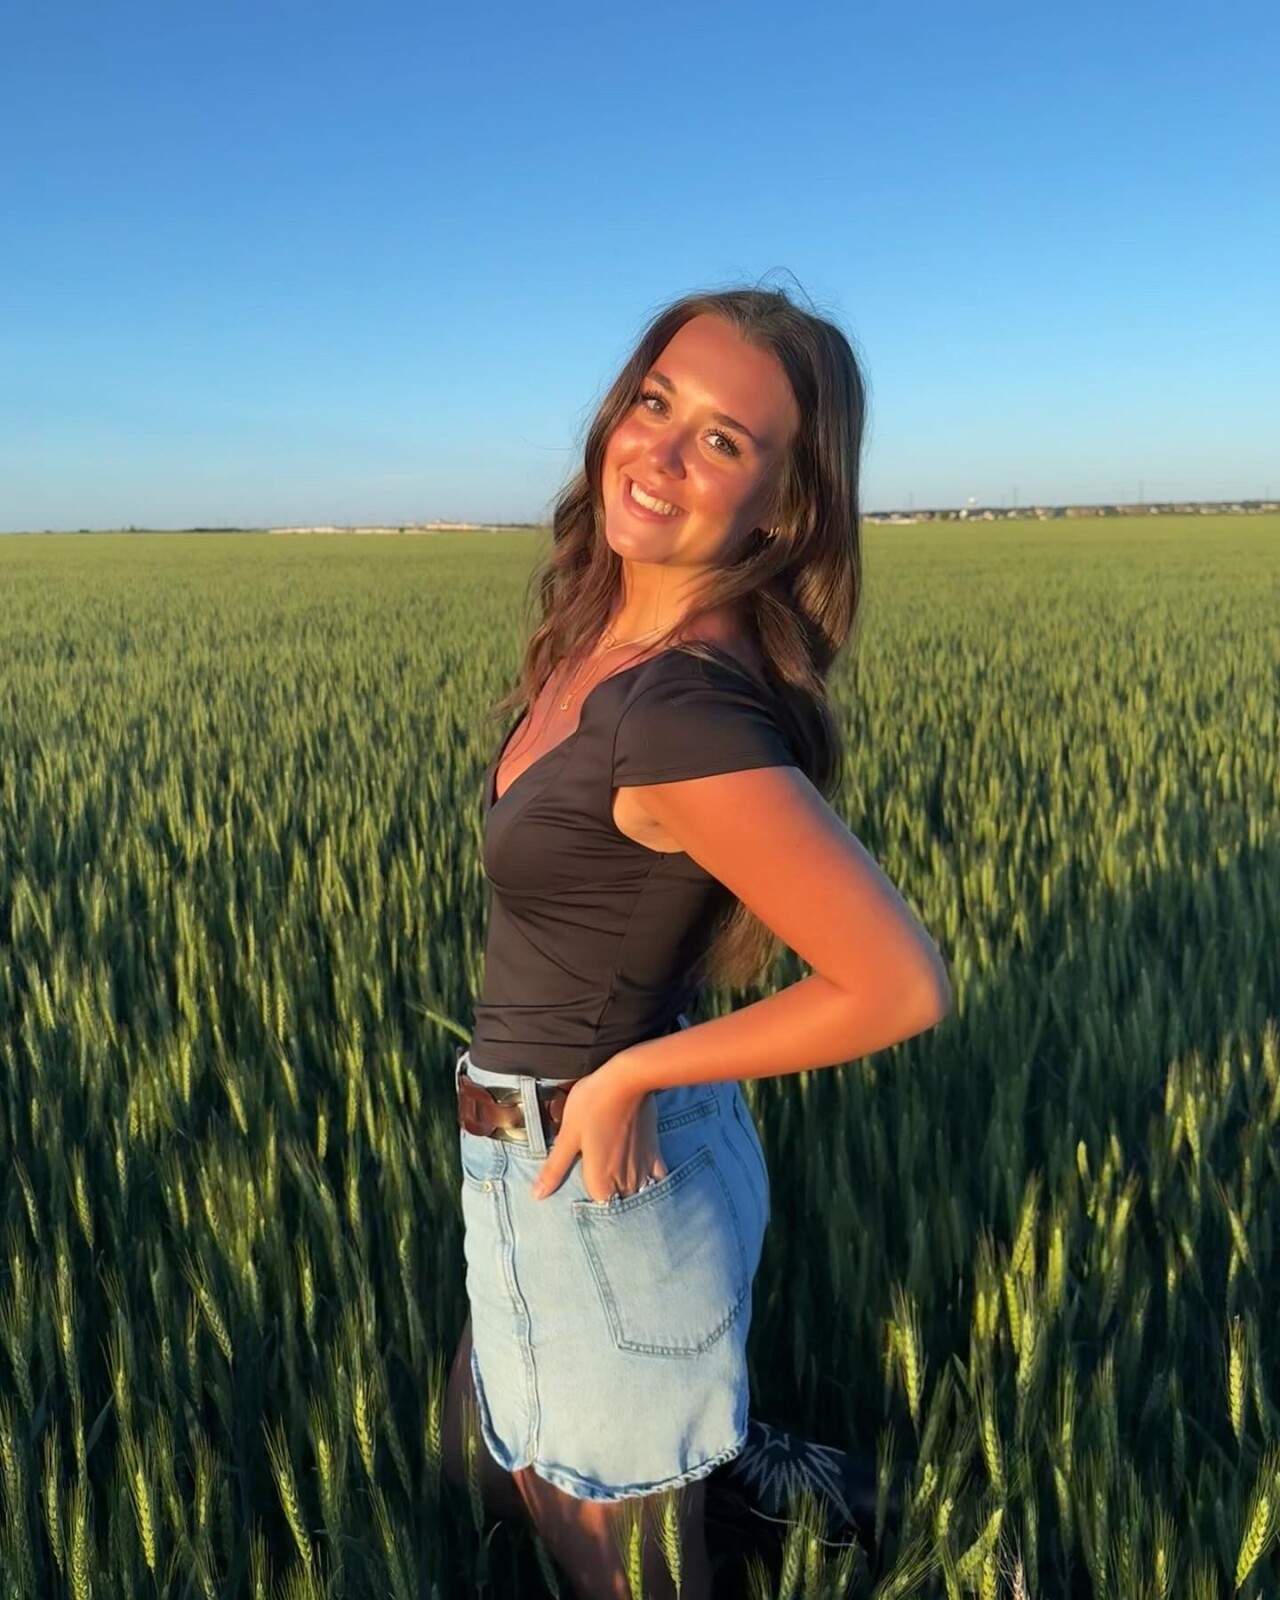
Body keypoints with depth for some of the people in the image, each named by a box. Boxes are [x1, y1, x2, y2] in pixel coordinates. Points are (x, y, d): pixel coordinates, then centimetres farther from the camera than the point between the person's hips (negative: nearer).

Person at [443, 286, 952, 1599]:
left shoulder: (683, 714, -30)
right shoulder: (609, 637, -4)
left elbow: (903, 986, -29)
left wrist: (626, 1074, -18)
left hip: (596, 1183, -8)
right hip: (551, 1158, 8)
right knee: (493, 1460, 32)